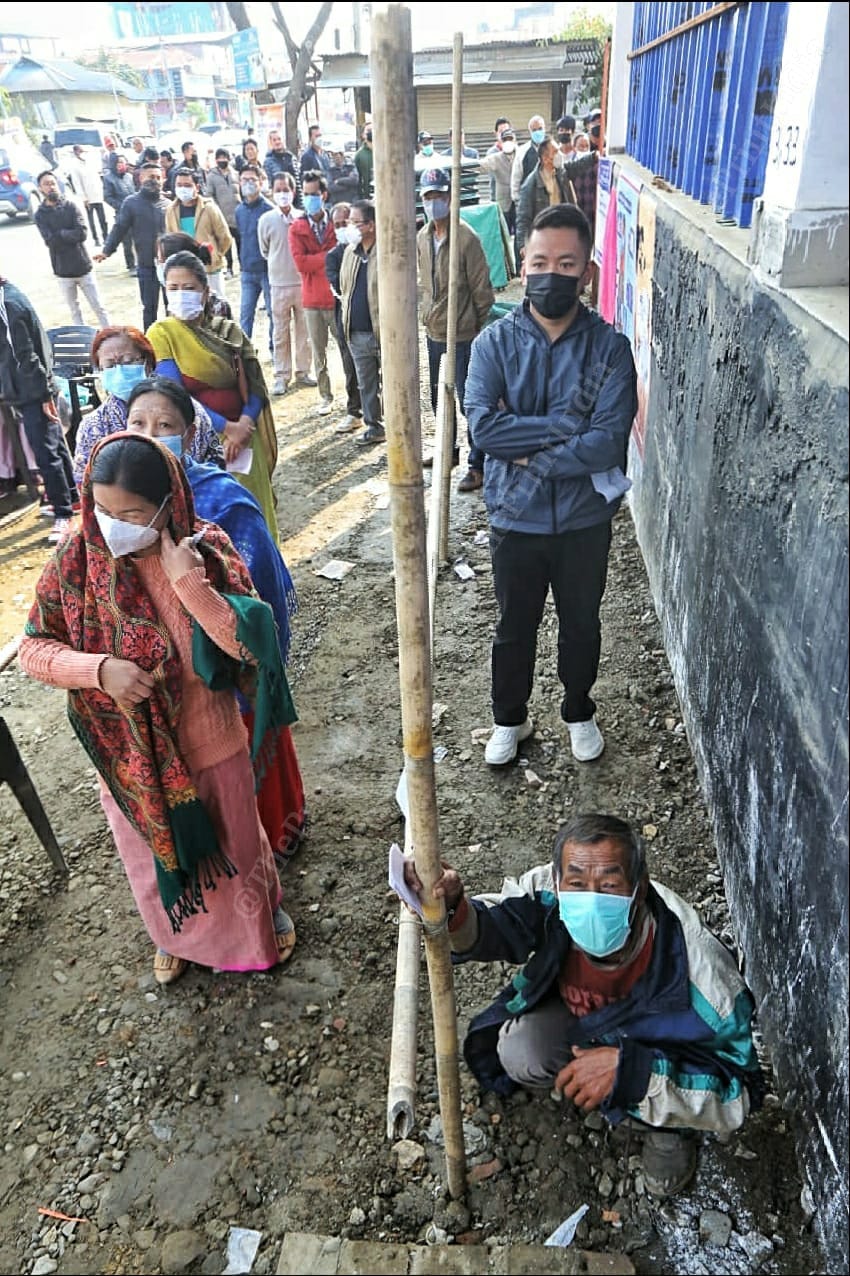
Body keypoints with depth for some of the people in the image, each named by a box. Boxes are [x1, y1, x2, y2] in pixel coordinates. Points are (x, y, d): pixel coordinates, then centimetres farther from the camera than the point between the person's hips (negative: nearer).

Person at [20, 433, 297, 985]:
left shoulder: (207, 551, -19)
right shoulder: (78, 558, -15)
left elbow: (251, 644, -24)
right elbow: (34, 648, -8)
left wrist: (189, 583, -34)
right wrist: (99, 669, -26)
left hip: (213, 746, -1)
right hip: (129, 755, 2)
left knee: (235, 844, 22)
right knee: (155, 856, 25)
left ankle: (264, 913, 54)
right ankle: (177, 932, 56)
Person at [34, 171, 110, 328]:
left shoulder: (70, 206, 0)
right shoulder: (40, 214, -1)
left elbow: (82, 233, -12)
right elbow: (50, 240, -14)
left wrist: (60, 234, -11)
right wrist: (70, 234, -12)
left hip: (83, 267, 0)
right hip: (63, 271, 0)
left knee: (98, 307, 5)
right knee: (74, 311, 10)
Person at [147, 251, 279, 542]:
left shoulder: (229, 331, 8)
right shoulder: (162, 333, -3)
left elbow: (255, 388, 4)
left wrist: (244, 426, -14)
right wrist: (227, 427, -16)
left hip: (243, 441, 4)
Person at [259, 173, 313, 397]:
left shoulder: (303, 218, -2)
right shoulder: (266, 220, -2)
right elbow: (264, 251, 10)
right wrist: (279, 263, 11)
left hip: (303, 281, 1)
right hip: (279, 284, -1)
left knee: (304, 330, 8)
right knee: (281, 333, 4)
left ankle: (303, 372, 20)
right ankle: (281, 377, 10)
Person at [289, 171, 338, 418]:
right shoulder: (297, 229, 5)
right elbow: (300, 262, -9)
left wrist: (315, 260, -14)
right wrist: (329, 256, -14)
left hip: (338, 297, -2)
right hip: (312, 300, 2)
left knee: (347, 349, 0)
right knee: (319, 352, 10)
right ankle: (325, 396, 22)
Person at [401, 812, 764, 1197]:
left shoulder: (694, 963, -38)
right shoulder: (548, 893, -33)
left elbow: (739, 1091, -30)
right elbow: (494, 927, -18)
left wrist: (627, 1069, -42)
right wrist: (453, 906, -44)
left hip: (655, 1045, -2)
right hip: (577, 1015, 3)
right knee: (520, 1053, -24)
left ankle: (668, 1124, 5)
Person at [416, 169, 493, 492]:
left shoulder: (466, 238, -15)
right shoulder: (422, 238, 6)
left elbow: (482, 289, -11)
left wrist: (479, 328, -6)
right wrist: (427, 314, 15)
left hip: (463, 335, -8)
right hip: (434, 332, 8)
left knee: (470, 401, -4)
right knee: (439, 397, 19)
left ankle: (477, 465, 4)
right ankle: (448, 450, 37)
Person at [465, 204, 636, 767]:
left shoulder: (610, 347, -10)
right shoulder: (495, 342, -8)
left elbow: (609, 441, -20)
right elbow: (483, 425, -21)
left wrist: (531, 456, -20)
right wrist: (568, 426, -22)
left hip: (585, 520, 0)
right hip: (516, 519, 0)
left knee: (581, 624, 19)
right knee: (515, 628, 17)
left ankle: (579, 711, 44)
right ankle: (510, 719, 40)